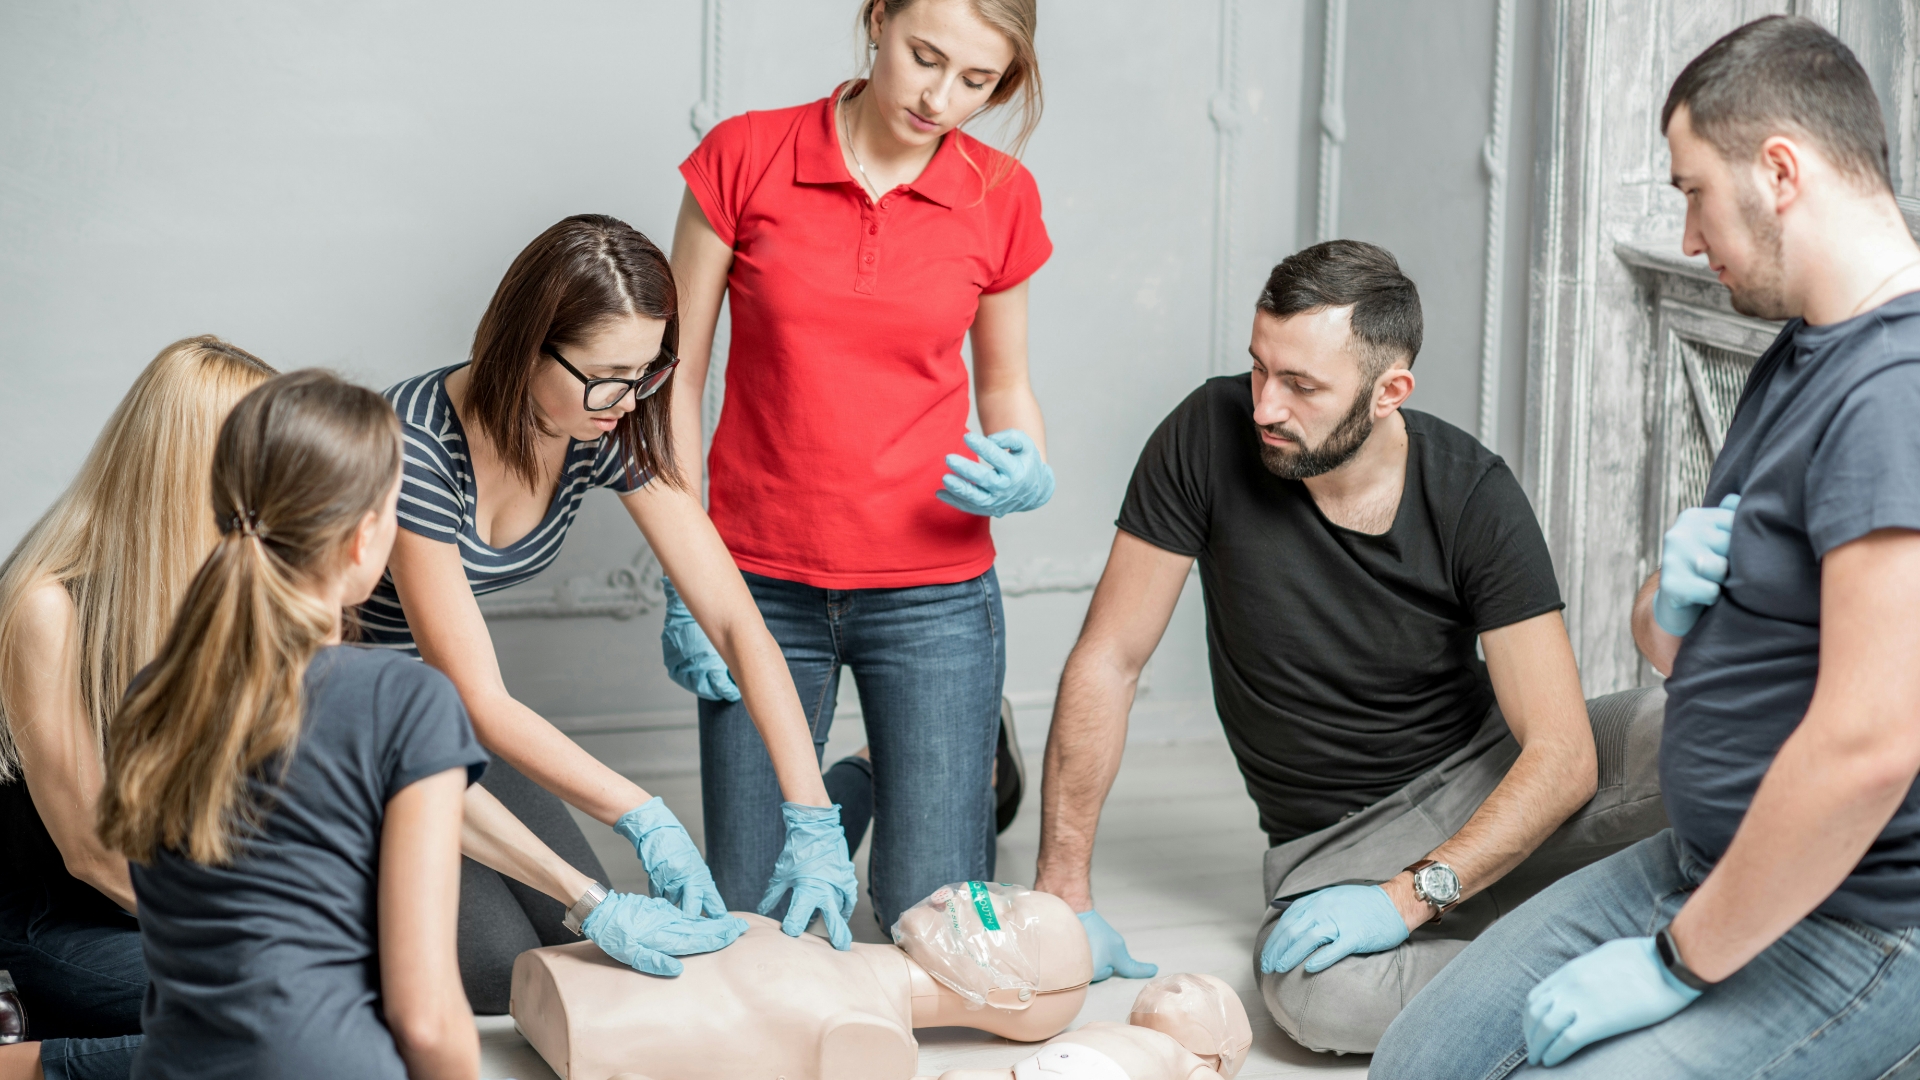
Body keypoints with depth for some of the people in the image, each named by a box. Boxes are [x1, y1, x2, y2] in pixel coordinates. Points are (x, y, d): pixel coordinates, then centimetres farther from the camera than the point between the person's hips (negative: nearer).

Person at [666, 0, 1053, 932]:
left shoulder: (1000, 197, -2)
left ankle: (977, 772, 34)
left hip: (931, 596, 0)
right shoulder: (743, 157, -6)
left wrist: (1028, 476, -12)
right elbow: (676, 377, -1)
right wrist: (683, 588, -5)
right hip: (764, 587, 0)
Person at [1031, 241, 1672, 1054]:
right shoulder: (1211, 435, -14)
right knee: (1318, 996, -35)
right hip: (1339, 836, 1)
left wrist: (1410, 895, -30)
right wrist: (1064, 890, -12)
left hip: (1490, 780, 0)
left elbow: (1561, 756, -17)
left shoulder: (1473, 493, -14)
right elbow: (1108, 660, -9)